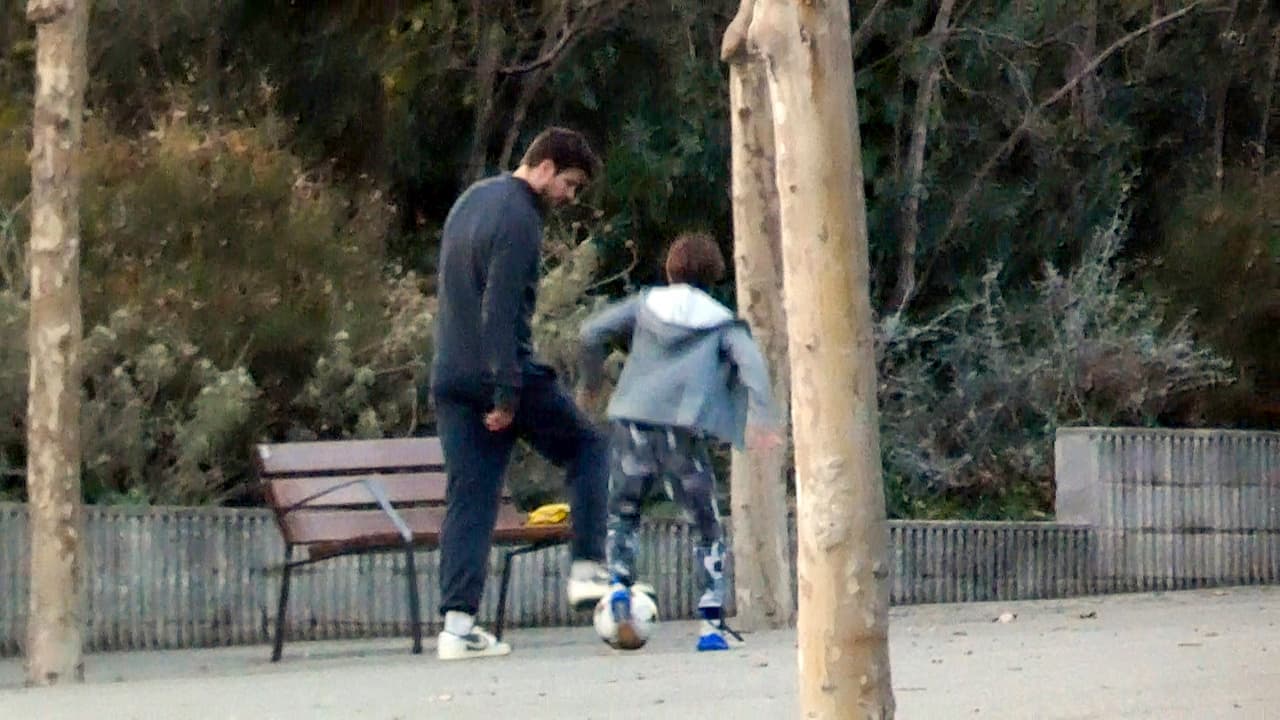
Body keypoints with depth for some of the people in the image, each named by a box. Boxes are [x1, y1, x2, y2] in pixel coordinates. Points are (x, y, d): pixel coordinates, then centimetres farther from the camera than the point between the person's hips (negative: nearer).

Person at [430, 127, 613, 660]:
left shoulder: (473, 199, 15)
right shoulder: (519, 221, -15)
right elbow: (501, 311, -22)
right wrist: (507, 392, -22)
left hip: (450, 379, 8)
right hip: (503, 372, -8)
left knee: (469, 496, 5)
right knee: (588, 447, 12)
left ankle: (458, 624, -3)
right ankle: (587, 568, 4)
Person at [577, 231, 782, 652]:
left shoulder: (646, 304, 16)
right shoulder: (723, 323, 13)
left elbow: (592, 333, 10)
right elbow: (750, 361, -5)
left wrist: (591, 382, 25)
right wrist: (761, 418, -14)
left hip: (633, 423, 1)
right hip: (683, 430, -1)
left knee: (622, 513, 19)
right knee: (708, 527, 9)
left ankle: (619, 585, -6)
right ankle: (712, 623, 0)